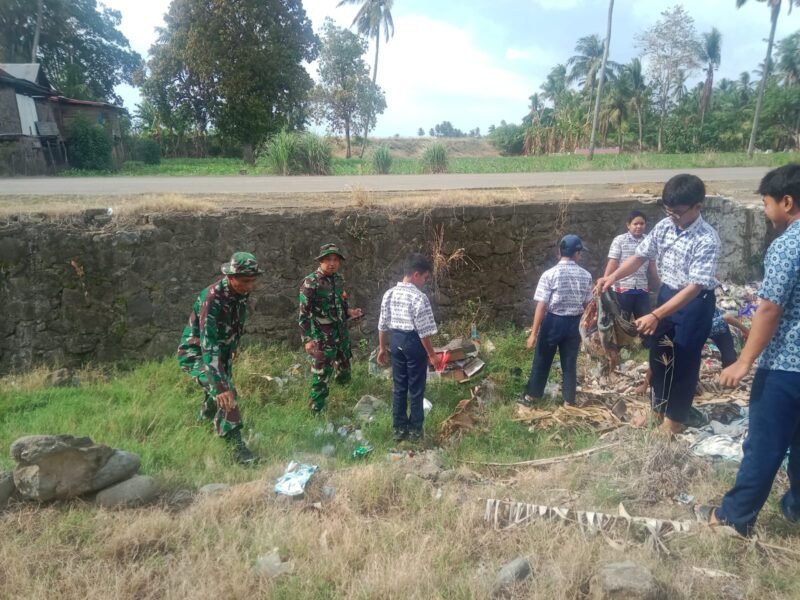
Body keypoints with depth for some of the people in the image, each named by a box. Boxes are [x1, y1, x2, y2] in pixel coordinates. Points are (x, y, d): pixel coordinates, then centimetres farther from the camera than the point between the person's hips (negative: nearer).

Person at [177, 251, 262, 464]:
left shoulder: (242, 294, -8)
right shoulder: (212, 298, -33)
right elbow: (208, 344, -40)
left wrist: (232, 351, 22)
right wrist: (219, 384, -47)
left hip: (222, 353, 8)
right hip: (196, 353, -8)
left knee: (218, 397, 19)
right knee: (225, 394, -25)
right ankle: (237, 447, -17)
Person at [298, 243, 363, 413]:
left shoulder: (339, 279, 4)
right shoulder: (310, 283, -16)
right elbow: (304, 314, -16)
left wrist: (348, 311, -1)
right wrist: (307, 339, -21)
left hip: (342, 333, 7)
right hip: (322, 336, -7)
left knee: (344, 369, 23)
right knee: (321, 375, -2)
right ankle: (316, 411, 11)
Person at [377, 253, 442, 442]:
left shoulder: (389, 294, 1)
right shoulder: (419, 298, -19)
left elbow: (382, 325, 7)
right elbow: (424, 331, -17)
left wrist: (382, 347, 17)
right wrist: (432, 355, -7)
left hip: (395, 341, 6)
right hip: (413, 343, -6)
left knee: (398, 387, 14)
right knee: (416, 389, 7)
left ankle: (399, 428, 23)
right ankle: (415, 431, 17)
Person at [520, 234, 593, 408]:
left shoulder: (549, 274, -13)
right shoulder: (586, 276, -3)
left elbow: (541, 306, -15)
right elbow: (586, 304, 7)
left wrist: (534, 333, -12)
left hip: (553, 321, -2)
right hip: (574, 323, 3)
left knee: (542, 360, 11)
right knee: (570, 362, 13)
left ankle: (531, 395, 22)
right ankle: (569, 400, 21)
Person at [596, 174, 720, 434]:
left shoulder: (707, 240, -26)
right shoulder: (664, 226, -6)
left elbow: (694, 287, -30)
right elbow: (640, 255, 3)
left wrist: (655, 315, -38)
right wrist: (613, 277, -14)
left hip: (695, 304, -6)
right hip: (667, 294, 6)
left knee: (684, 360, 5)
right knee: (658, 352, 16)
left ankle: (675, 418, 24)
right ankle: (658, 406, 37)